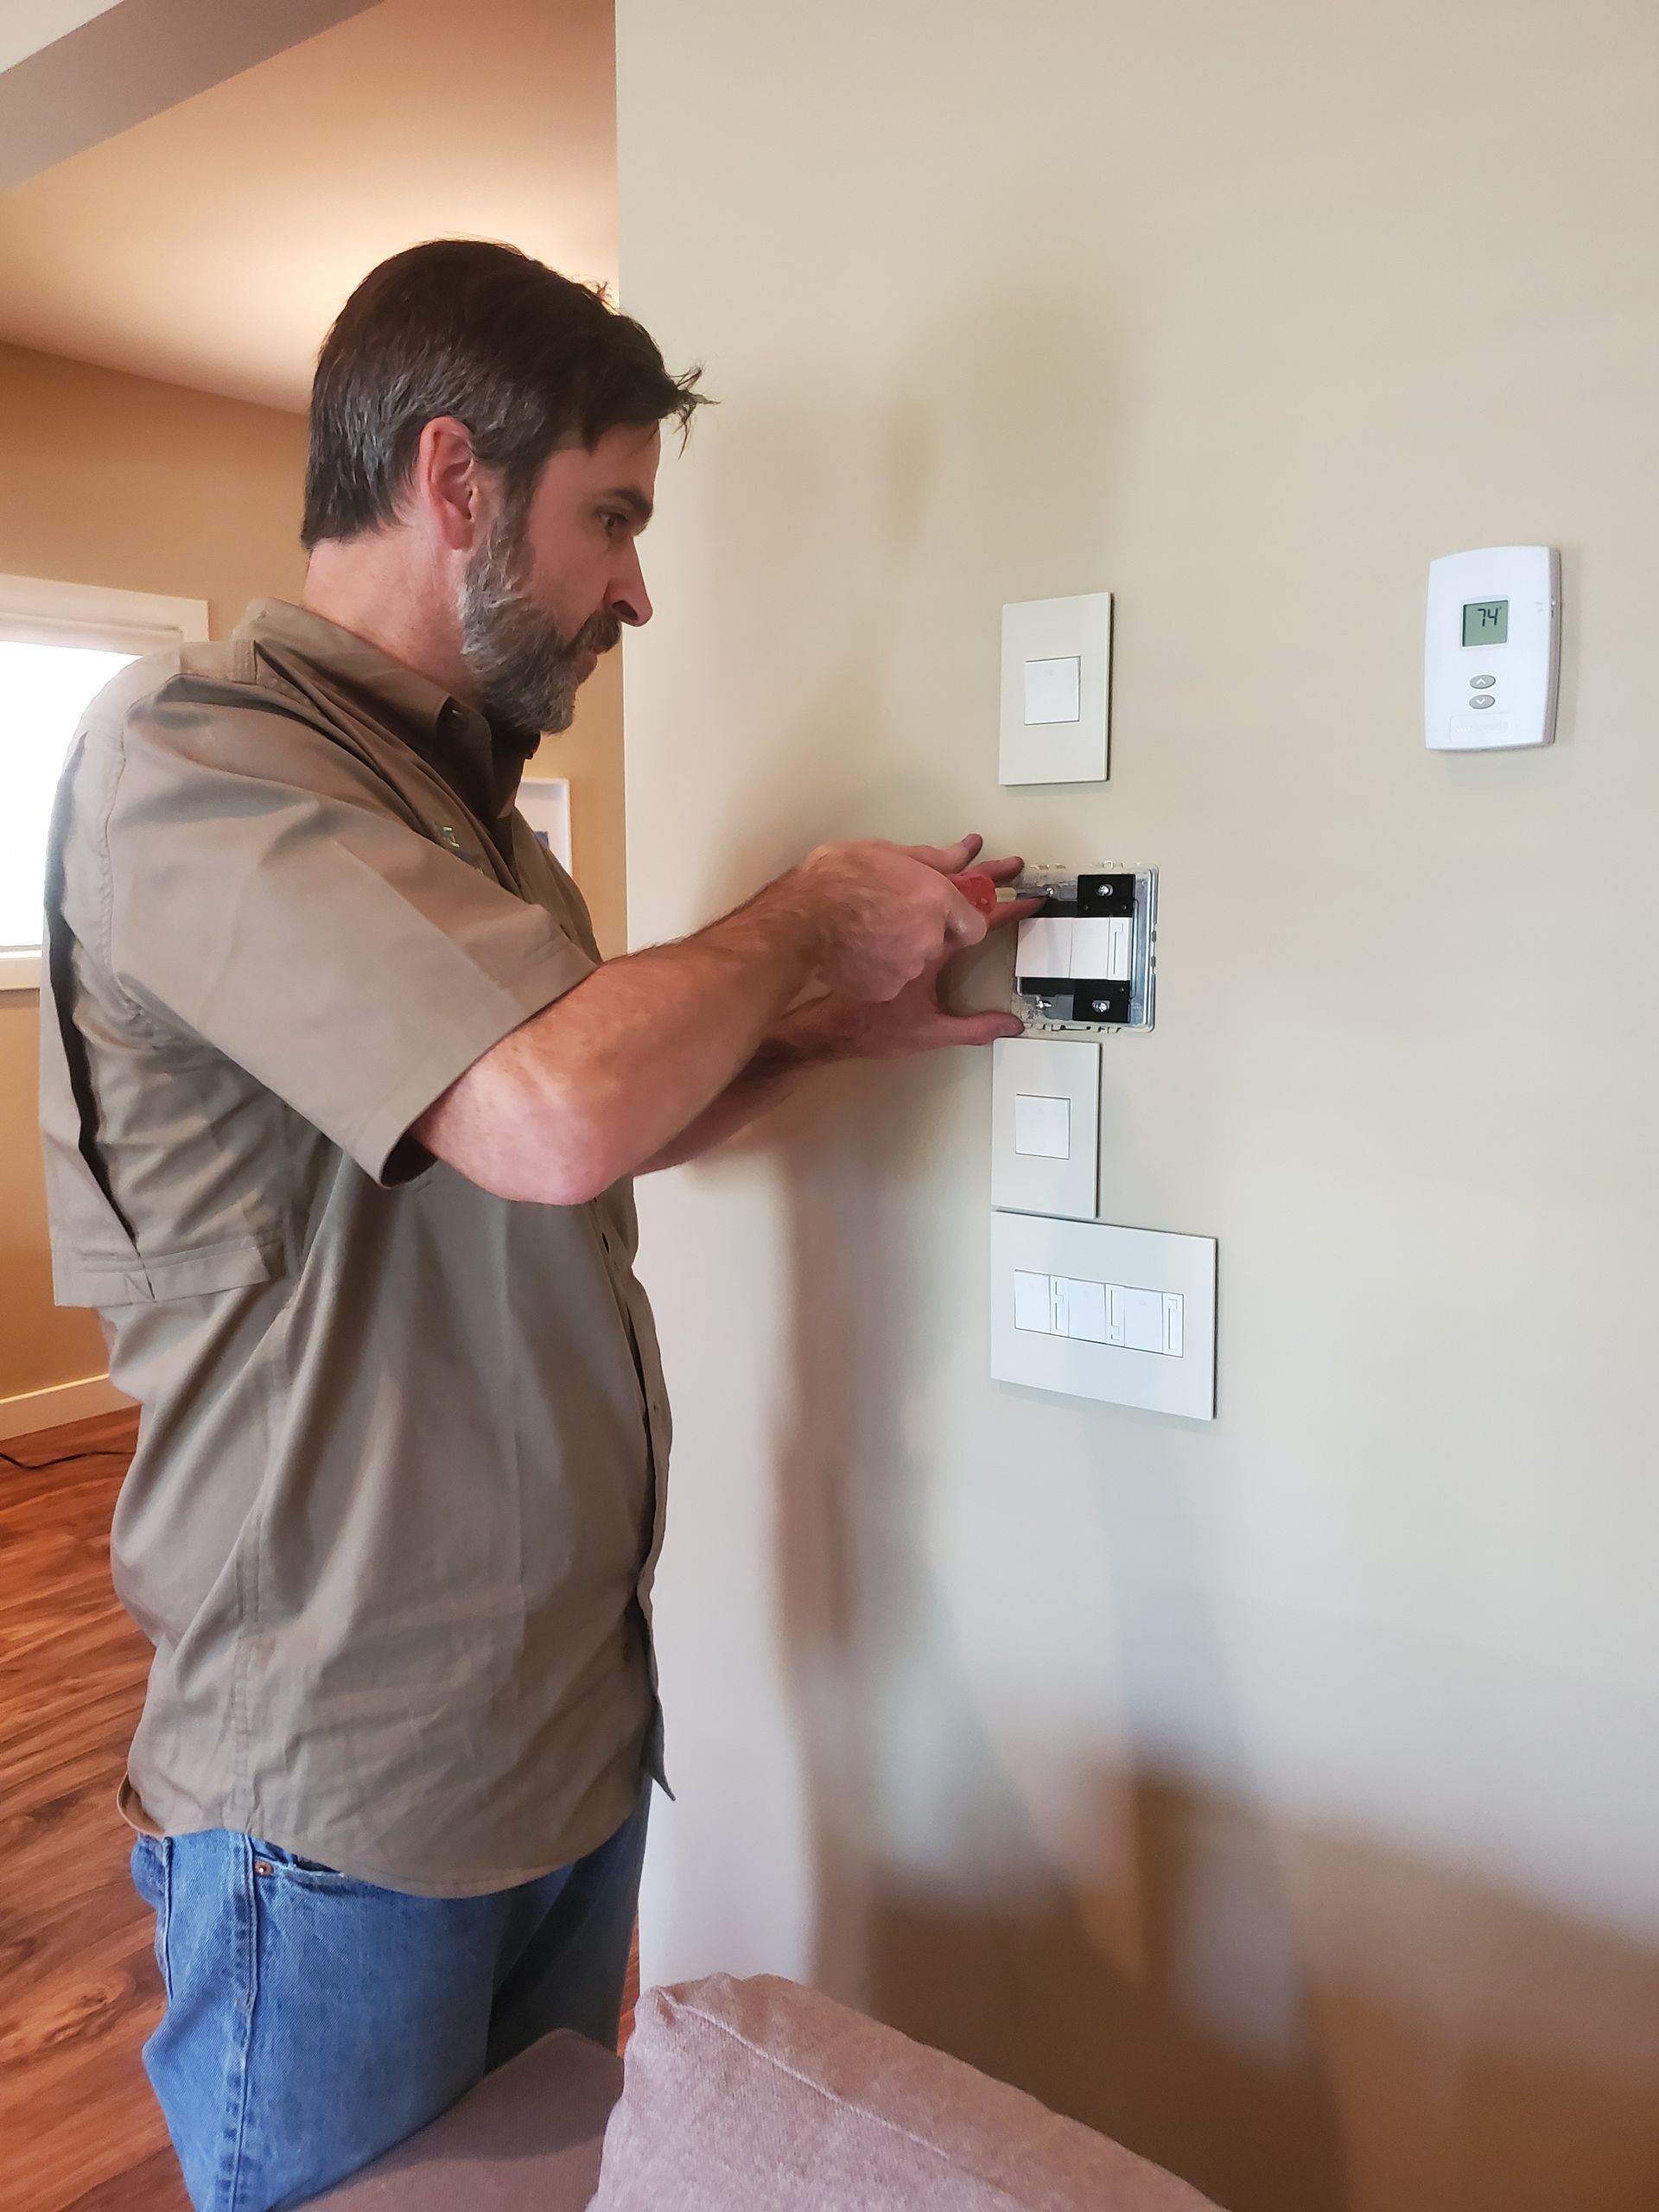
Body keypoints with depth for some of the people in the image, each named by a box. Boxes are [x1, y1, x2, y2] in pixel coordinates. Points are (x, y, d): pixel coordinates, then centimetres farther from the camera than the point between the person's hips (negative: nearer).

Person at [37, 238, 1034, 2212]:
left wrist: (835, 1023, 2)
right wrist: (807, 911, -15)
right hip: (344, 1801, -8)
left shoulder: (449, 780, 11)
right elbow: (556, 1114, -32)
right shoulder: (188, 754, -18)